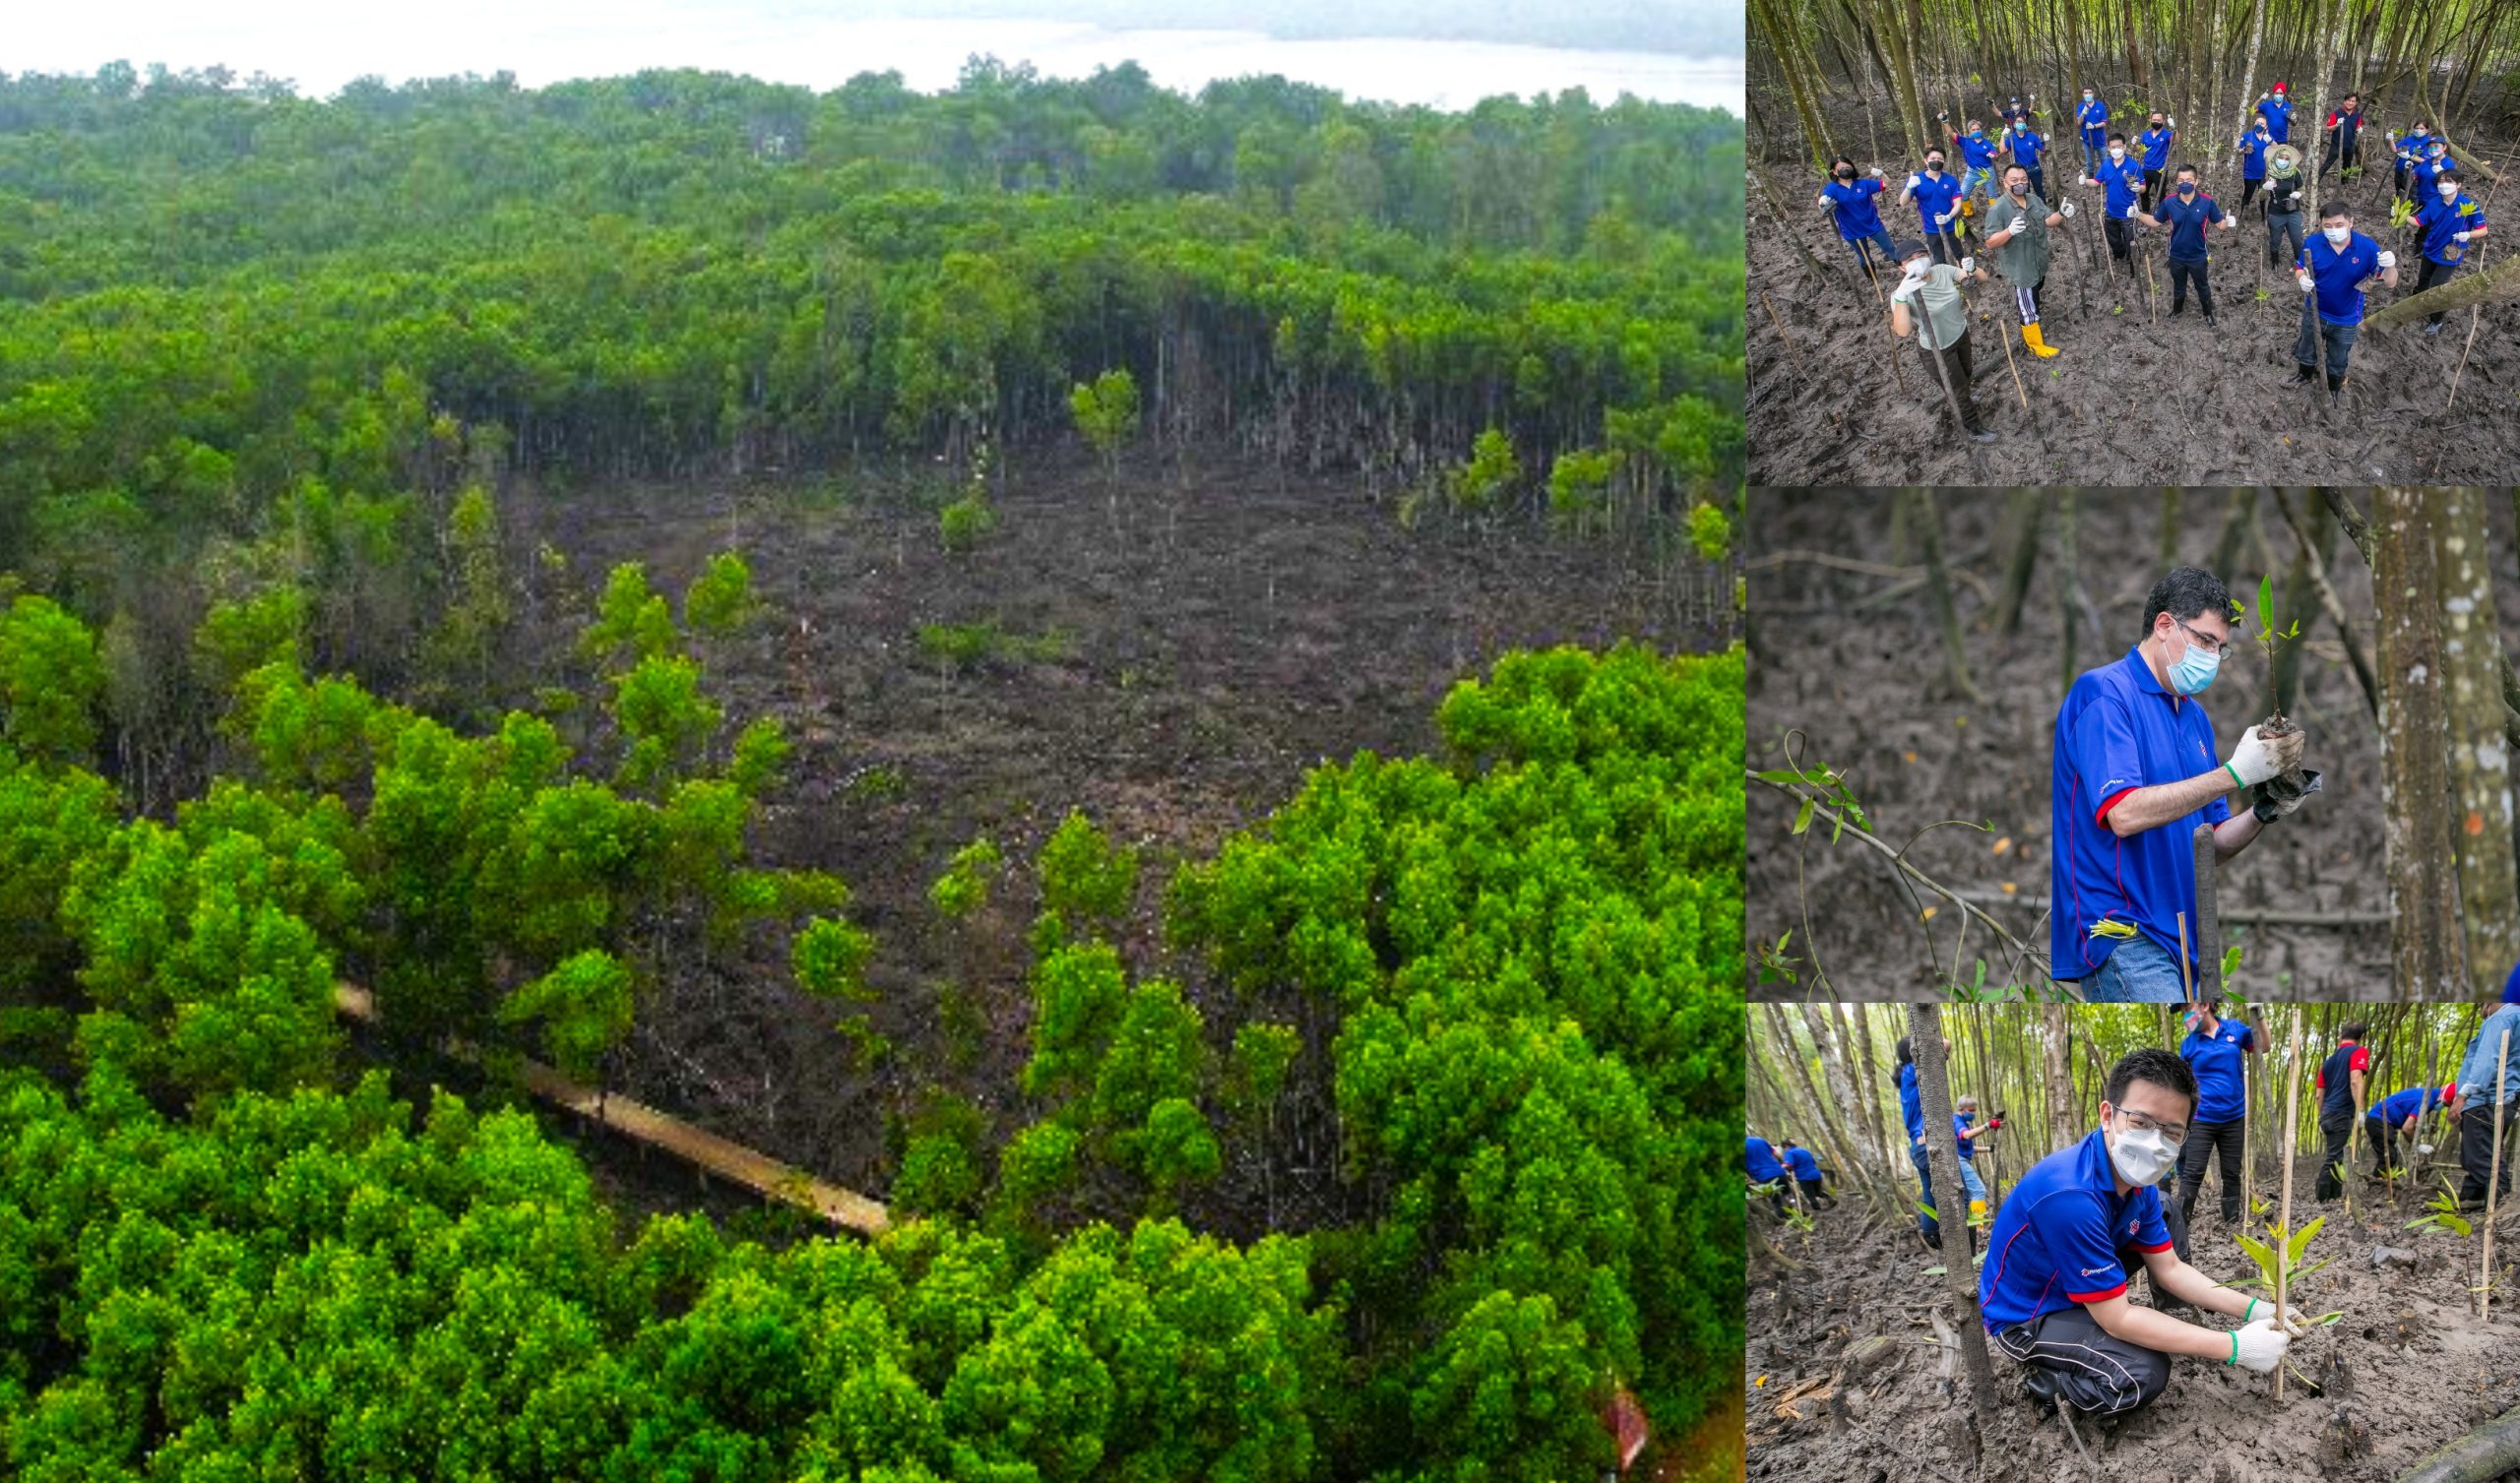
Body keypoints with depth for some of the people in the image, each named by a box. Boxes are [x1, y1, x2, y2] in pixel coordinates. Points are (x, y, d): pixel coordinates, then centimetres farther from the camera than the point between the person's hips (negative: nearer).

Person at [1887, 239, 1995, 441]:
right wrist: (1901, 297, -65)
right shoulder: (1901, 293, -33)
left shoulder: (1943, 270, -19)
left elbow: (1982, 278, -14)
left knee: (1964, 374, 33)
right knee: (1958, 388, 16)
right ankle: (1971, 429, 42)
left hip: (1961, 334, 6)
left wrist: (1972, 269, -39)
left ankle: (1952, 404, 64)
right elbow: (1902, 330, -48)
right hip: (1937, 351, -6)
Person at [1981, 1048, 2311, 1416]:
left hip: (2073, 1286, 9)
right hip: (2024, 1317, -9)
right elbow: (2117, 1319, -31)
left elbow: (2169, 1268, 5)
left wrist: (2254, 1310, -9)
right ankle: (2045, 1385, -5)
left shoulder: (2138, 1183, -7)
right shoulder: (2070, 1196, -36)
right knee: (2144, 1374, -29)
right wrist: (2234, 1347, -27)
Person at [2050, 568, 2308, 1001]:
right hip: (2119, 933, -9)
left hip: (2181, 939, 9)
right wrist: (2234, 773, -19)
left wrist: (2263, 813, -1)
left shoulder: (2196, 717, 19)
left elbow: (2214, 845, 20)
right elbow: (2124, 813, -21)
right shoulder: (2104, 693, -7)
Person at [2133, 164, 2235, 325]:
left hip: (2198, 256, -1)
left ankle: (2208, 314, 44)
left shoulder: (2207, 201, -20)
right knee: (2178, 286, 25)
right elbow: (2156, 221, -2)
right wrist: (2138, 215, -16)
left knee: (2202, 286, 21)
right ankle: (2177, 310, 52)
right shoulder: (2168, 201, -16)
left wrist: (2229, 224, -34)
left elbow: (2219, 223, -11)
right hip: (2177, 256, 1)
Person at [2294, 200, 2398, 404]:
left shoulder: (2367, 247, -26)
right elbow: (2299, 269, -6)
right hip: (2314, 314, 1)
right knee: (2308, 349, 29)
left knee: (2338, 361, 24)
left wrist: (2390, 265, -47)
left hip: (2346, 321, -1)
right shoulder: (2312, 244, -23)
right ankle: (2305, 375, 60)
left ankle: (2334, 388, 53)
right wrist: (2301, 279, -31)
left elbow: (2390, 283, -24)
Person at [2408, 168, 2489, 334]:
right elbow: (2419, 221, -10)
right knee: (2423, 281, 25)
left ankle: (2436, 322, 22)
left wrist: (2468, 235, -36)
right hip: (2430, 251, 4)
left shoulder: (2469, 205, -24)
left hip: (2449, 256, -4)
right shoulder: (2433, 203, -14)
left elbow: (2482, 230, -17)